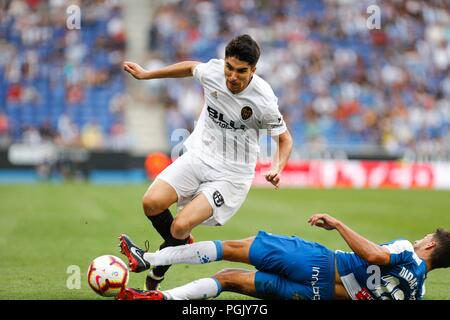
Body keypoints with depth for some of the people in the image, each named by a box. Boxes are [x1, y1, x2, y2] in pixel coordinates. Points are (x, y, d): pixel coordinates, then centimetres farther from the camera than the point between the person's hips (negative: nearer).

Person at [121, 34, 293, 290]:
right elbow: (191, 67, 15)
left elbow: (285, 138, -4)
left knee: (180, 227, -21)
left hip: (232, 174, -4)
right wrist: (145, 74, 20)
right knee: (152, 203, -19)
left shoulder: (264, 100, -20)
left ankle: (155, 278, 8)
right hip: (198, 156, 4)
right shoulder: (212, 70, -11)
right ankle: (181, 245, 13)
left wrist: (277, 168, -23)